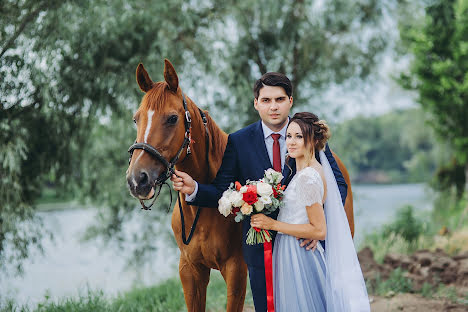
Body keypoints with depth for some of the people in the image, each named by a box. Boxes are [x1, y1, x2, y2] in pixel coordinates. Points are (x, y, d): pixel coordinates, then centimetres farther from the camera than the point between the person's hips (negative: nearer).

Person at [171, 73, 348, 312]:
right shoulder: (238, 142, 0)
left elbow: (338, 184, 0)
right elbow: (222, 192, 0)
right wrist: (193, 189, -20)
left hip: (306, 245, 0)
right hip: (260, 249, 0)